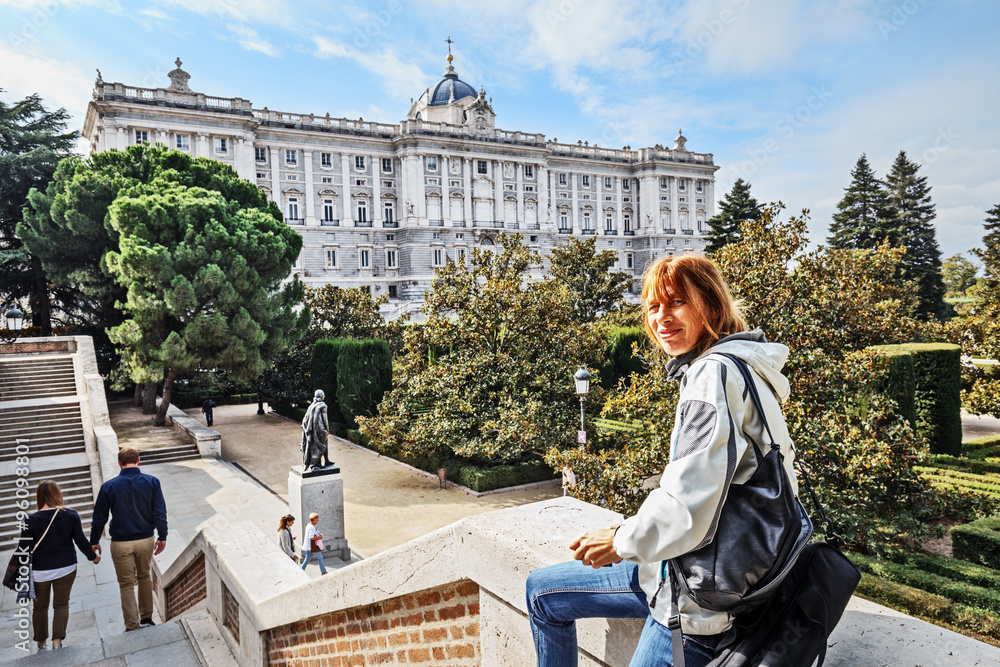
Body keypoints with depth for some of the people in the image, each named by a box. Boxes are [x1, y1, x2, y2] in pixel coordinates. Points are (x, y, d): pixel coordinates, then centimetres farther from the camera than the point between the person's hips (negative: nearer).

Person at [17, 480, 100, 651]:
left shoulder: (31, 520, -12)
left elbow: (24, 548, -10)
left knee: (40, 606, 17)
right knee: (61, 604, 11)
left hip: (40, 571, 0)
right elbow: (81, 540, -4)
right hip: (66, 568, 0)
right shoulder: (71, 515, -8)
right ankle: (57, 641, 2)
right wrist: (93, 556, 11)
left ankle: (41, 644, 27)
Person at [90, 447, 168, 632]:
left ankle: (133, 626, 8)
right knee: (144, 577, 21)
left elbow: (99, 517, 0)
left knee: (126, 585, 9)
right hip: (146, 540, 2)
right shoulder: (151, 482, -6)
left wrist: (94, 542, 13)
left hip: (121, 544, -2)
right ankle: (146, 618, 28)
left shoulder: (109, 486, -7)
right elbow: (160, 512, -5)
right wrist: (162, 537, 4)